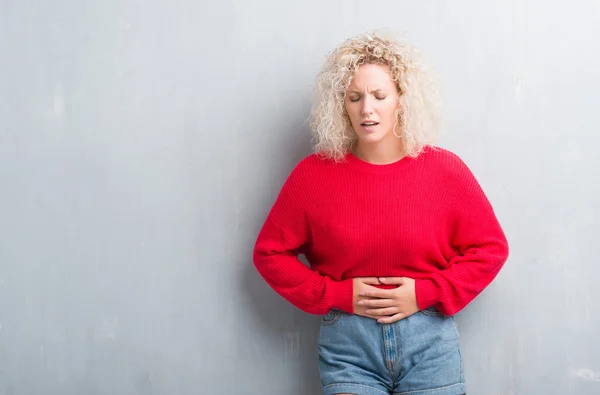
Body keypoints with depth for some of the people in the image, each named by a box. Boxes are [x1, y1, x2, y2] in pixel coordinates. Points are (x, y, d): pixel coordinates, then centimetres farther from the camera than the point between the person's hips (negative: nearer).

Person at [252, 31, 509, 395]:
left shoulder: (445, 169, -4)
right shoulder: (313, 174, -4)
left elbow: (491, 248, 2)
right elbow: (271, 252, 1)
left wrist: (426, 293, -9)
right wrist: (338, 295, -8)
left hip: (430, 341, 1)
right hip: (347, 344, 0)